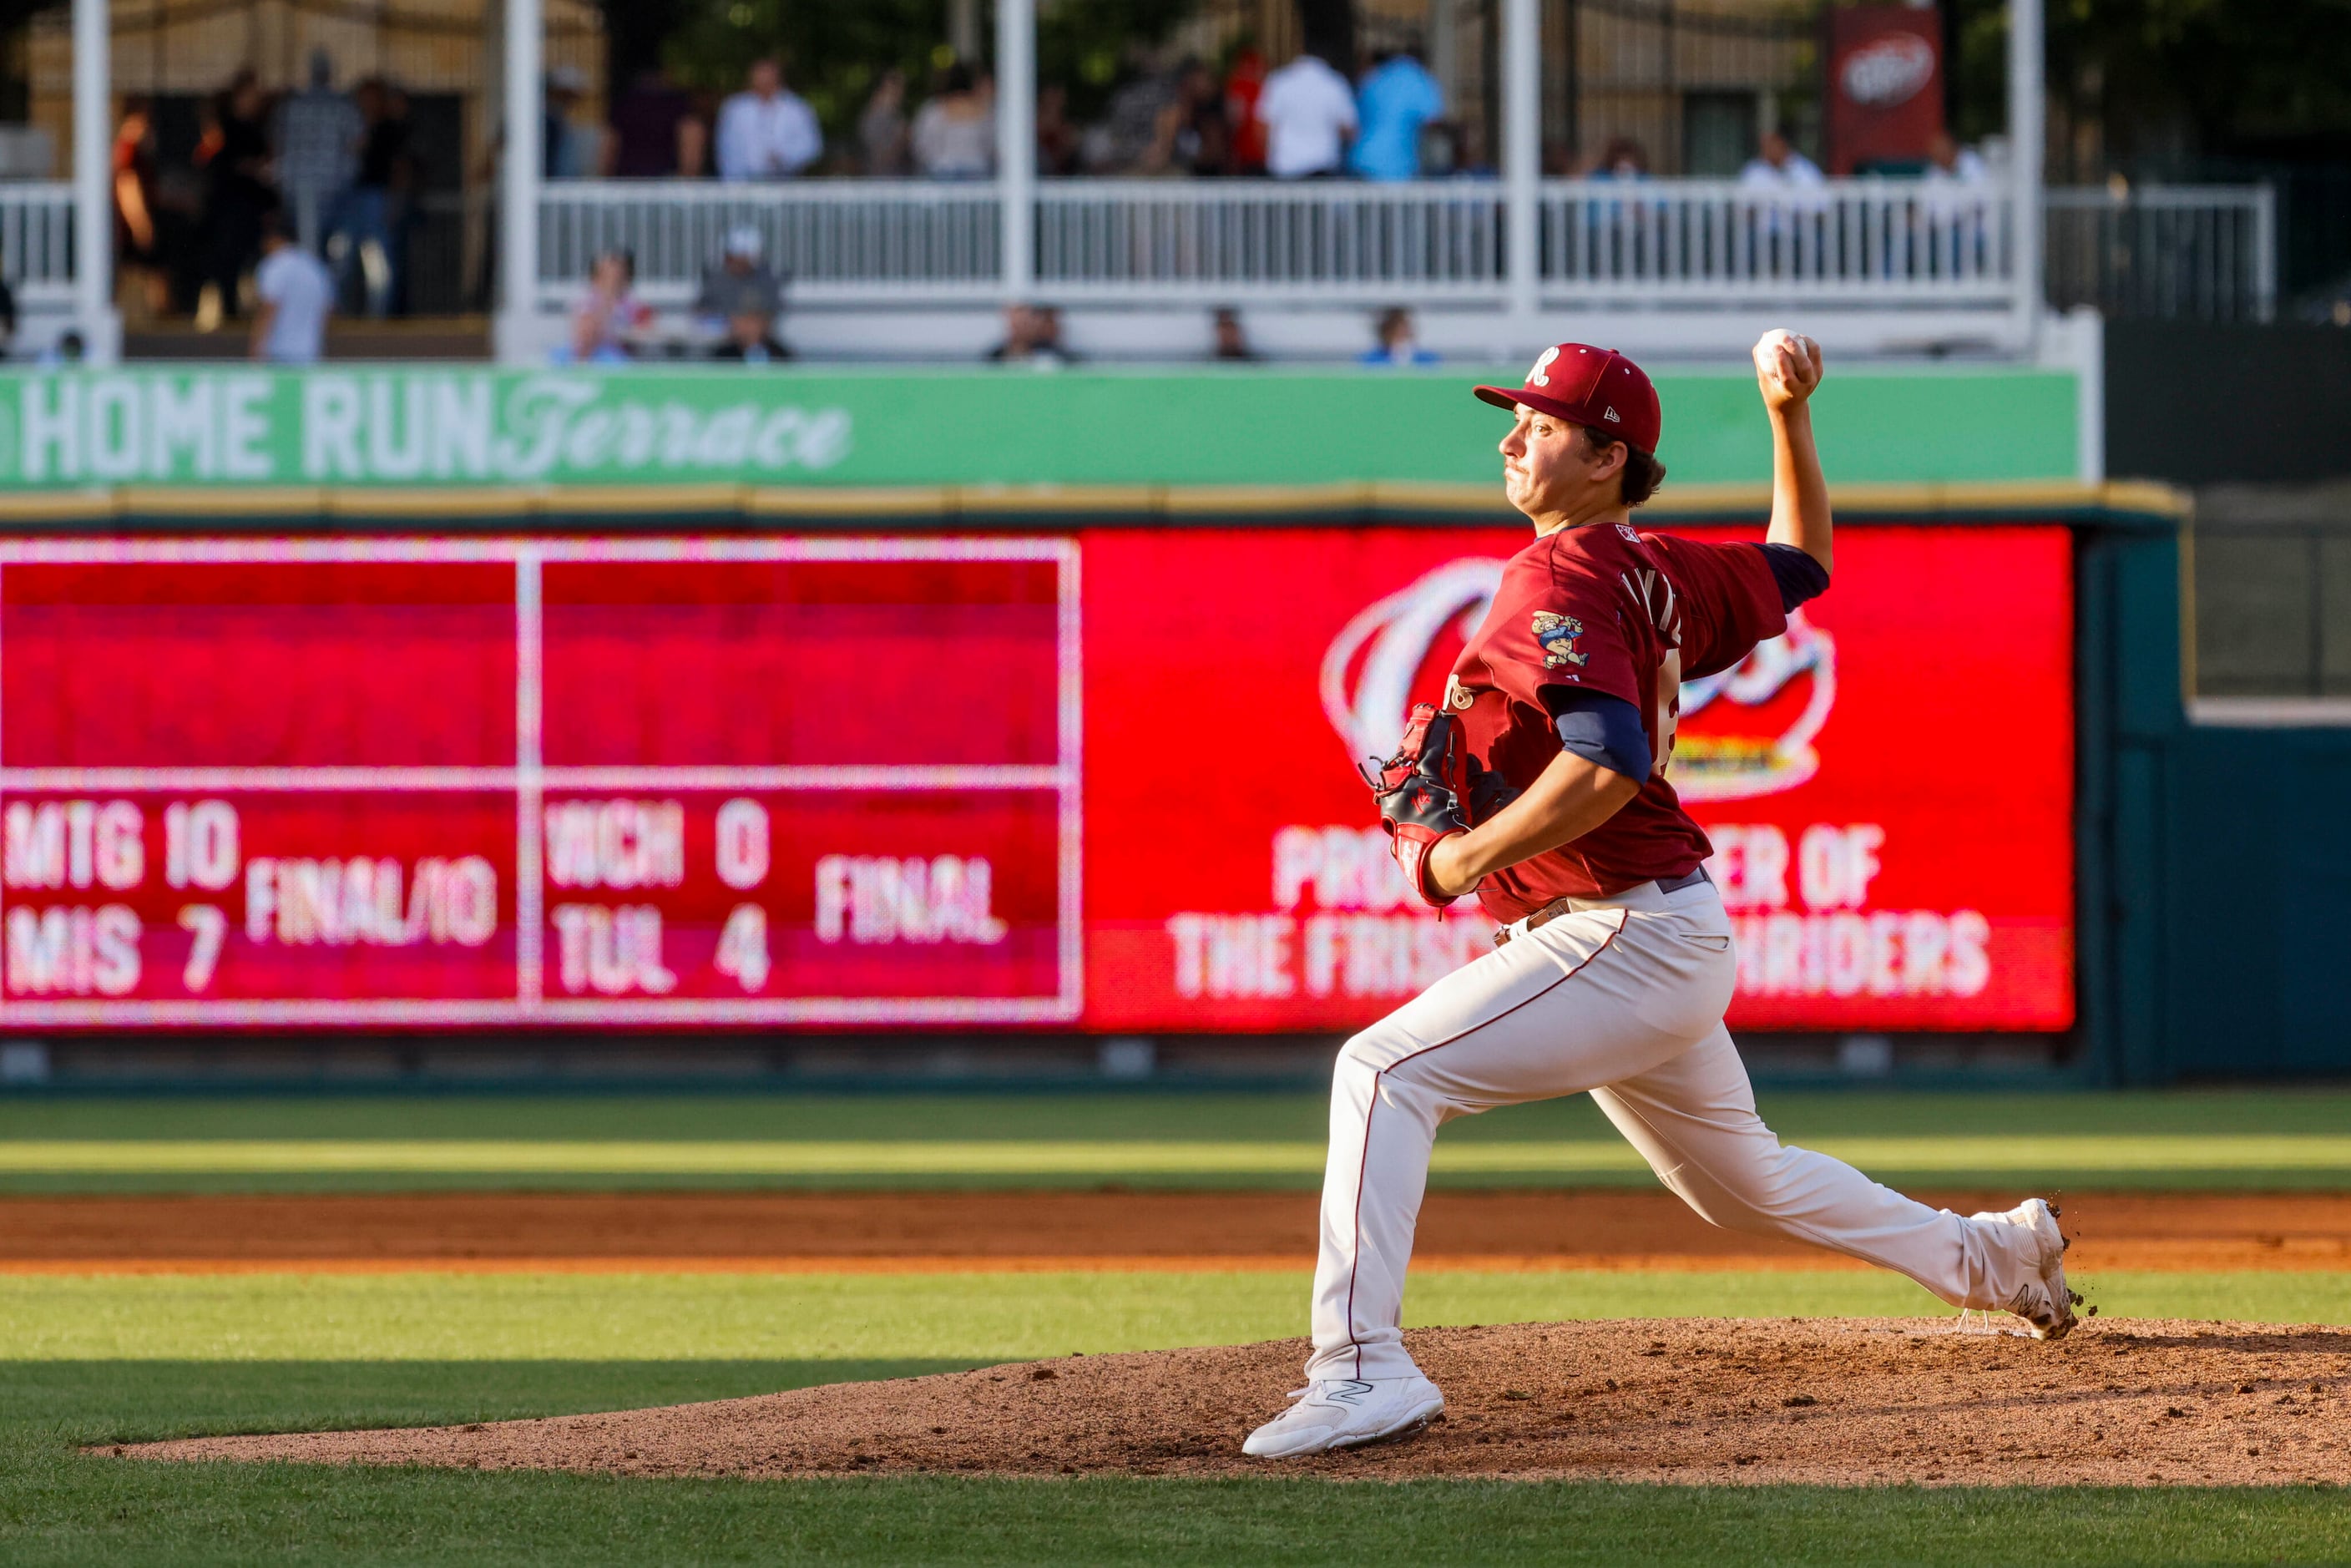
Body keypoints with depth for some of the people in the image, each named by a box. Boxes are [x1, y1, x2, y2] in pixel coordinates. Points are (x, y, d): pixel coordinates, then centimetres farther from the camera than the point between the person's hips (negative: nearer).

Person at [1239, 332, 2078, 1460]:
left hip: (1622, 935, -10)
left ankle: (1363, 1367, -29)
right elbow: (1799, 567, 27)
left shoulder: (1560, 580, -17)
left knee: (1386, 1071, -20)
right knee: (1739, 1178, 27)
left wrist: (1464, 859, -22)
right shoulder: (1654, 571, 11)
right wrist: (1790, 419, 19)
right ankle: (1992, 1257, 43)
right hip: (1664, 942, 10)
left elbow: (1609, 764, -30)